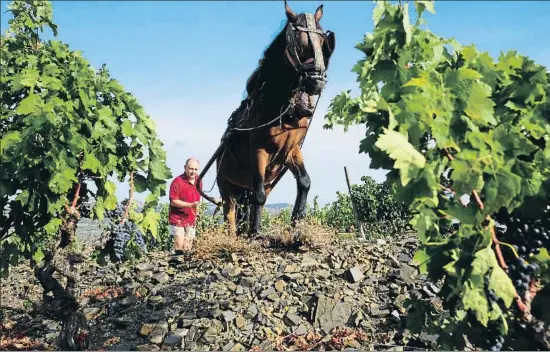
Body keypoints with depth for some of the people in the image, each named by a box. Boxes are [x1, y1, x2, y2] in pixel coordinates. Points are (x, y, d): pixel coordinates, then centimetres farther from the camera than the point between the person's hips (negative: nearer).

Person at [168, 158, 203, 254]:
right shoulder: (177, 182, -16)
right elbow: (173, 201, -19)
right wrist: (190, 205, -27)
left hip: (191, 219, 6)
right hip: (178, 218, -6)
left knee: (188, 248, 11)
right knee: (179, 245, -12)